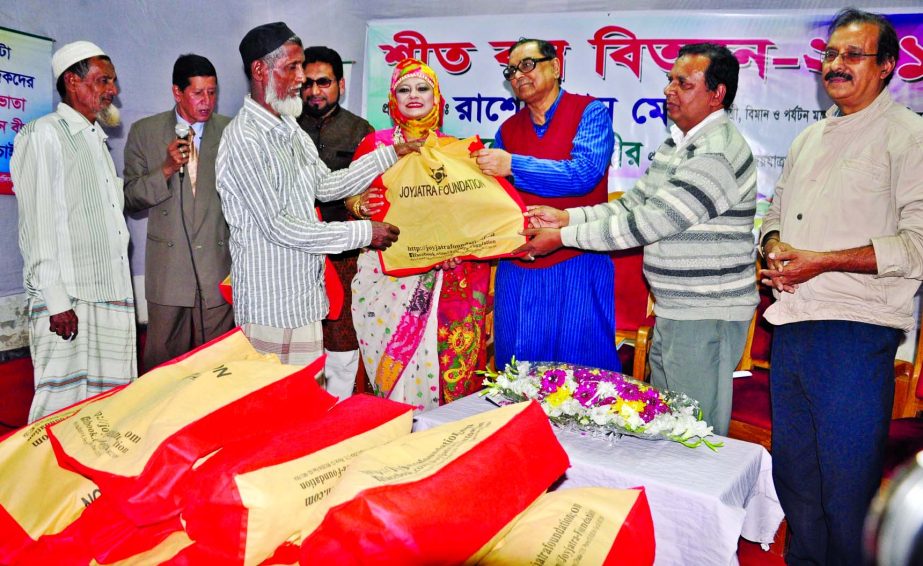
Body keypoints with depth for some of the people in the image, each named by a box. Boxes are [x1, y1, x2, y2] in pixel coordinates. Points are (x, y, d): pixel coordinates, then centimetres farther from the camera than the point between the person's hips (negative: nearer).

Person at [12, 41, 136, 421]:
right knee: (63, 403, -4)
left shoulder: (97, 140, 22)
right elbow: (38, 225, -11)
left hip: (112, 295, 8)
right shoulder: (44, 135, -3)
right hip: (67, 302, -7)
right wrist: (56, 299, -16)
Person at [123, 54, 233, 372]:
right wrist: (166, 169, -13)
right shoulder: (144, 132, 5)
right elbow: (130, 198, 4)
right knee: (163, 362, 5)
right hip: (168, 269, 0)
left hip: (219, 265, 0)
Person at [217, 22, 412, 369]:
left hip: (305, 293, 8)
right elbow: (276, 225, -20)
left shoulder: (290, 129, 13)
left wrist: (390, 155, 10)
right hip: (270, 304, -8)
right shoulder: (244, 138, -16)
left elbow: (327, 186, 15)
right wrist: (362, 233, -17)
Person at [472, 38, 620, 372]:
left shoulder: (589, 112, -1)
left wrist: (513, 166, -20)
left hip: (577, 266, -5)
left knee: (582, 368, 4)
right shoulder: (508, 129, 13)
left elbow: (584, 173, -17)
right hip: (517, 268, 5)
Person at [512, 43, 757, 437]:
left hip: (706, 318, -10)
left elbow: (645, 223, -23)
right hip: (673, 312, 10)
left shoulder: (717, 154, -20)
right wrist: (566, 217, -1)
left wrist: (563, 237, -17)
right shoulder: (678, 143, 12)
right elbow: (633, 204, 12)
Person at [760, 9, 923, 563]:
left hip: (856, 332, -7)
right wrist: (775, 249, 1)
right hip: (791, 326, 7)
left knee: (847, 486, 2)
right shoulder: (809, 139, 18)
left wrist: (821, 261, -18)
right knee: (793, 471, 17)